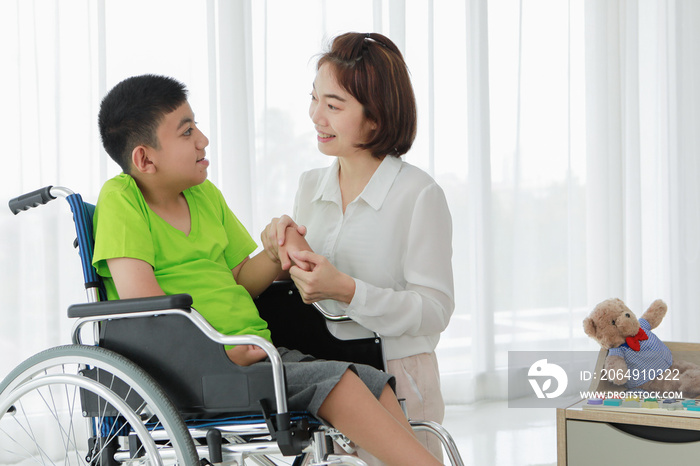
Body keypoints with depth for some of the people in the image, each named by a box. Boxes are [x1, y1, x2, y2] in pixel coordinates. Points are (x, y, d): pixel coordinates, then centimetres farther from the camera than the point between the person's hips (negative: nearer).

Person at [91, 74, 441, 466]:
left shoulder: (205, 195, 19)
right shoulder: (121, 199, -5)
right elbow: (142, 302, -17)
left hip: (253, 355, 8)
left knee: (373, 382, -14)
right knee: (335, 380, -25)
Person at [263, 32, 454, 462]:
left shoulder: (419, 195, -9)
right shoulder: (310, 187, 11)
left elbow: (435, 311, -13)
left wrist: (345, 290, -24)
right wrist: (284, 251, -4)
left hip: (396, 379, -4)